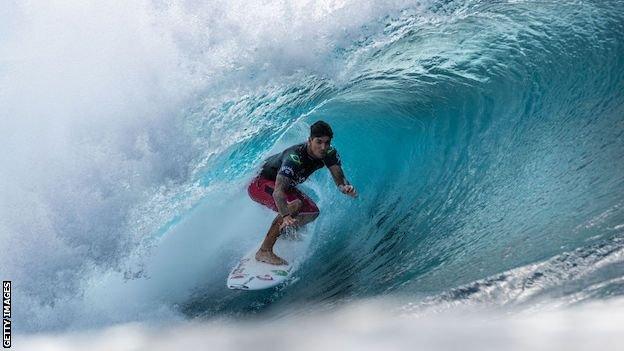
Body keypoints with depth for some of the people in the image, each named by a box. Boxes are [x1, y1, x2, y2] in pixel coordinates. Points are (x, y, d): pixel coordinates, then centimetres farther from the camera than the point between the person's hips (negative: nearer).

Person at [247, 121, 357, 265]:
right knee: (295, 204, -32)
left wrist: (344, 186, -42)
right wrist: (285, 216, -65)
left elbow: (339, 178, -17)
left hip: (285, 184, 8)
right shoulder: (294, 157, -39)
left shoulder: (329, 154, -17)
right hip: (260, 184, -8)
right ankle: (264, 251, -28)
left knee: (312, 211, 1)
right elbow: (278, 190, -49)